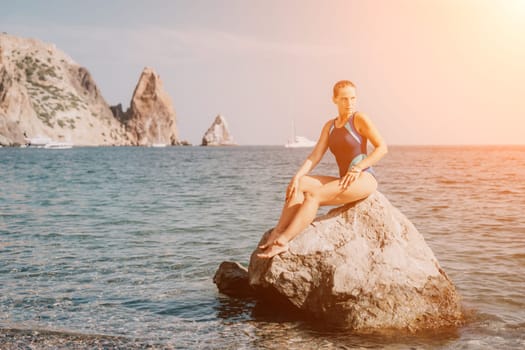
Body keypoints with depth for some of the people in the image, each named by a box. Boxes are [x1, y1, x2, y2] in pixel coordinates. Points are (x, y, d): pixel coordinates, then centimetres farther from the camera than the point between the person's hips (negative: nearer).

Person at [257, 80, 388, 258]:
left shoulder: (360, 119, -3)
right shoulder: (330, 125, 14)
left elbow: (382, 147, -8)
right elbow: (315, 156, 5)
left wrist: (357, 168, -18)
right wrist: (297, 176, -11)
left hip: (364, 180, -7)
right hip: (345, 183, 7)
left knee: (314, 195, -27)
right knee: (299, 185, -15)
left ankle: (282, 241, -33)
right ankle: (278, 232, -26)